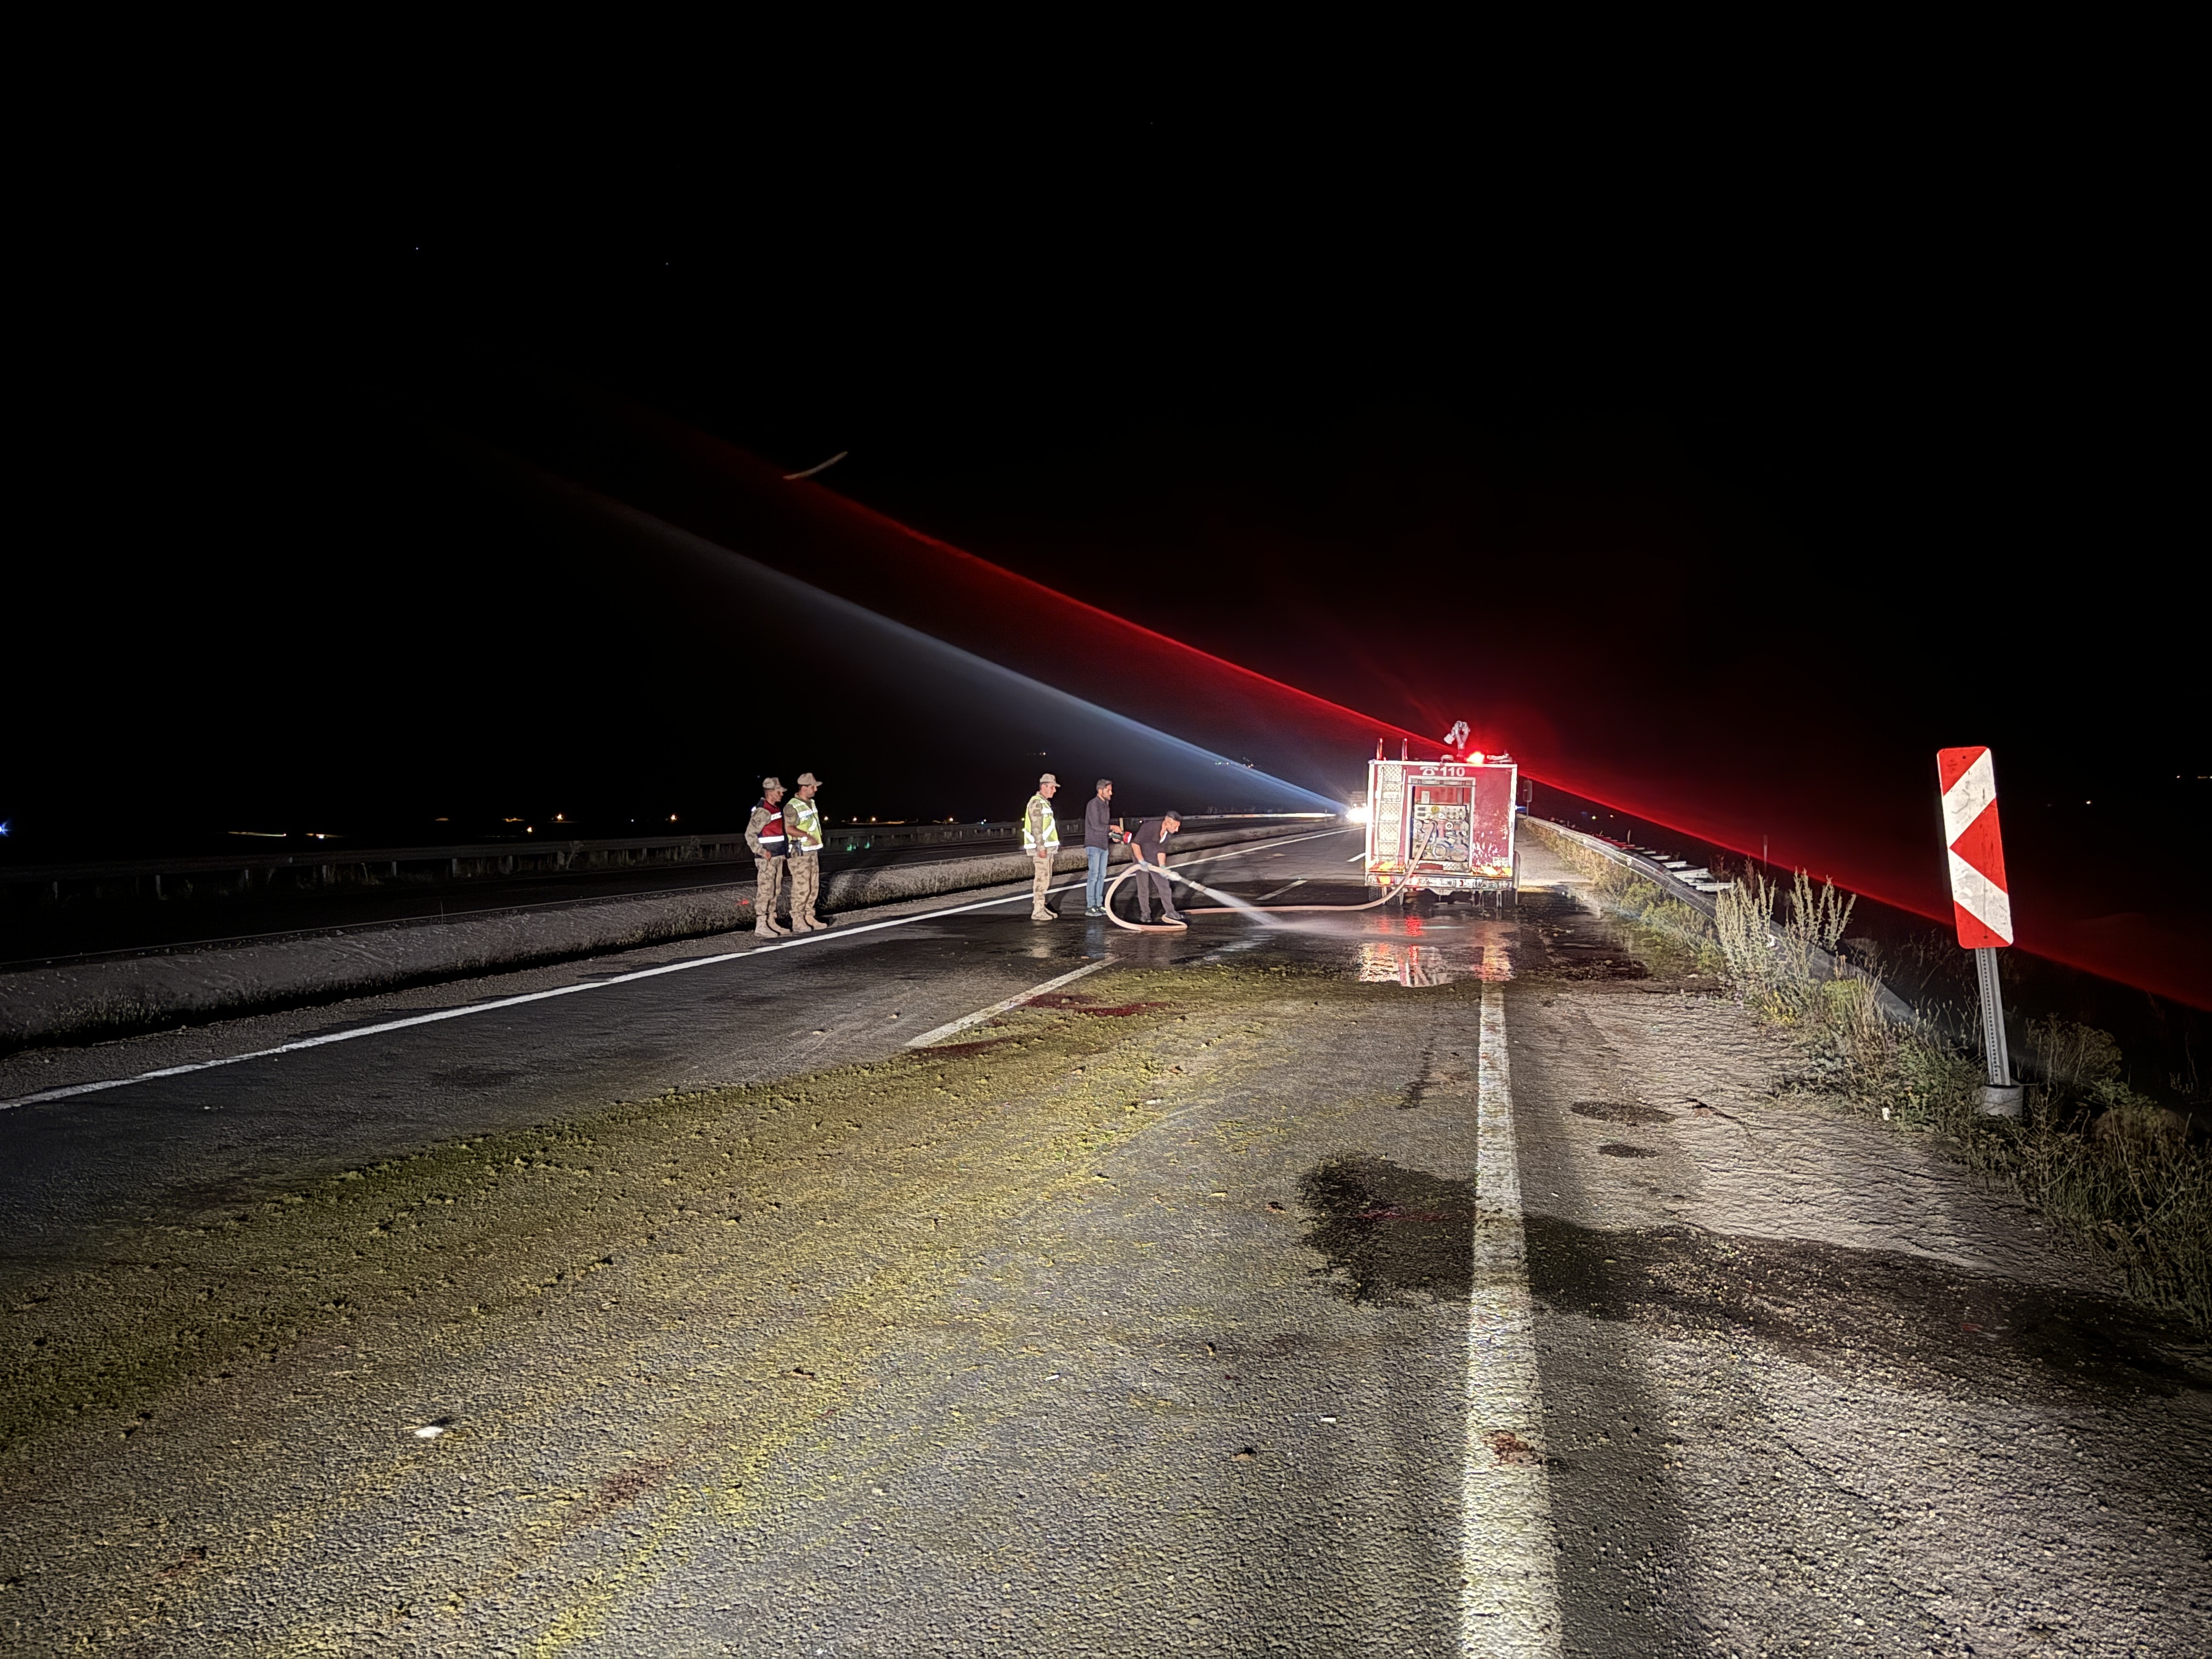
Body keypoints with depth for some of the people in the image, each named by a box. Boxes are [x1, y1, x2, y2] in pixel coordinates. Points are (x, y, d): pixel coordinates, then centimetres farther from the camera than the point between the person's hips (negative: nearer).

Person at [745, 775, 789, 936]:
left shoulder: (776, 808, 13)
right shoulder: (762, 811, -16)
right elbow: (750, 834, -20)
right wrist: (762, 852, -19)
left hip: (777, 856, 9)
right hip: (767, 858, -9)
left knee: (775, 891, 13)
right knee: (765, 891, -7)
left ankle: (771, 922, 20)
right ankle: (760, 925, -3)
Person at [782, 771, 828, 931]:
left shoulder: (811, 803, 14)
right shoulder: (792, 806, -14)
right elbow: (789, 829, -25)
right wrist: (808, 836, -24)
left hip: (813, 851, 9)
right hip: (800, 853, -9)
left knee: (813, 887, 11)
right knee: (801, 888, -8)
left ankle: (809, 918, 19)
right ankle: (798, 922, -3)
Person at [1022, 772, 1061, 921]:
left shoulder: (1045, 803, 19)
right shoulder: (1037, 803, -12)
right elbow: (1036, 827, -18)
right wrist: (1041, 848, -23)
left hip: (1047, 847, 10)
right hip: (1041, 847, -10)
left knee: (1045, 878, 12)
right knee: (1042, 878, -10)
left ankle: (1040, 907, 17)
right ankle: (1038, 912, -9)